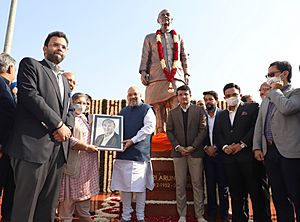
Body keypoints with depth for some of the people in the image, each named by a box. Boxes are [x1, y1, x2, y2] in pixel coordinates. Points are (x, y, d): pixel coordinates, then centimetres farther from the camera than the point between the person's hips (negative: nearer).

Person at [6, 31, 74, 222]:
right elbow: (30, 95, -10)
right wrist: (58, 125, -12)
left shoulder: (64, 80, 27)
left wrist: (68, 127, 0)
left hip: (58, 148, 7)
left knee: (48, 206, 10)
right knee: (25, 205, -1)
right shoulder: (30, 64, 6)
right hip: (34, 144, -6)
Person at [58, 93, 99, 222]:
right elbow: (68, 139, -16)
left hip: (87, 163, 7)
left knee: (85, 191, 12)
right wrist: (86, 147, -17)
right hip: (74, 162, -6)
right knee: (70, 193, 0)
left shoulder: (86, 119, 18)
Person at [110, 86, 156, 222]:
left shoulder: (147, 109, 3)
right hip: (123, 153, 4)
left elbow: (149, 127, -9)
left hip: (140, 153, -4)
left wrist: (132, 140, -14)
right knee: (124, 186, 8)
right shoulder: (123, 111, 17)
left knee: (140, 187, 3)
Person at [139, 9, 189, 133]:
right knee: (159, 112, -6)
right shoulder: (150, 38, 23)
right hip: (157, 78, -1)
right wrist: (143, 71, -3)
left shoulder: (178, 37, 27)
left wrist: (186, 74, 10)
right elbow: (145, 57, 13)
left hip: (177, 77, 1)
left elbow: (184, 58, 22)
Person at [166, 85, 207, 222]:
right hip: (178, 152, 2)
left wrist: (193, 146, -10)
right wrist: (177, 146, -7)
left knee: (197, 184, 4)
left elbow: (203, 130, -1)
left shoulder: (199, 110, 5)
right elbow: (169, 131, 6)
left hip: (195, 151, -1)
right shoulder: (172, 113, 11)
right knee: (180, 185, 5)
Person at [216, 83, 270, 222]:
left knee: (255, 192, 2)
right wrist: (224, 147, -5)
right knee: (235, 193, 10)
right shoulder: (222, 114, 20)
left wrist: (242, 144, -13)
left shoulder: (252, 107, 5)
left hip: (248, 155, -4)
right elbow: (218, 134, 14)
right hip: (229, 158, 4)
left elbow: (256, 127, -7)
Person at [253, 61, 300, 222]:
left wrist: (275, 90, -7)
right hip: (269, 152, 7)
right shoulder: (266, 100, 19)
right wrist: (257, 147, 8)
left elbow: (287, 108, -24)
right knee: (279, 197, 13)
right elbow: (259, 125, 17)